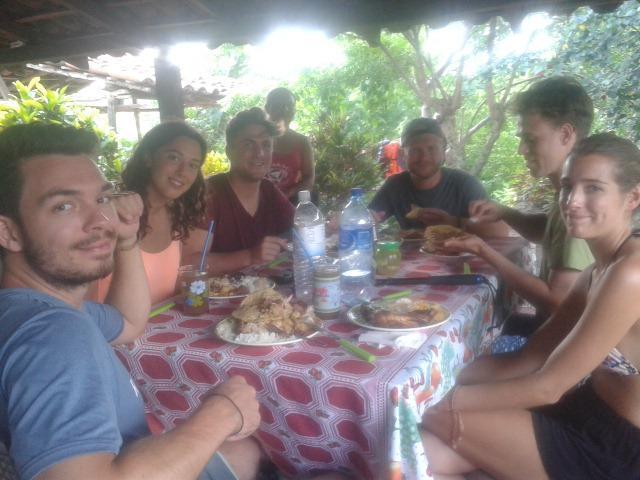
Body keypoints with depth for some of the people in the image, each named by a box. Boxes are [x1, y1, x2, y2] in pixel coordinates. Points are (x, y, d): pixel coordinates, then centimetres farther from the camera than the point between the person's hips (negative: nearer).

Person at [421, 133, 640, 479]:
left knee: (434, 418, -9)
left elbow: (547, 386, -23)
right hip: (591, 415, 7)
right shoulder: (601, 269, 5)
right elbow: (534, 356, 2)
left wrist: (448, 400, -15)